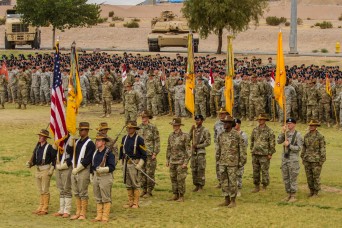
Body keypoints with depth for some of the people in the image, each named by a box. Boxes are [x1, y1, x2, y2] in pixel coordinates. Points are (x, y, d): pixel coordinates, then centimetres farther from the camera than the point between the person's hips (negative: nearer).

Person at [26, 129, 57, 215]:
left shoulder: (49, 147, -8)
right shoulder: (37, 148, 12)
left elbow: (54, 159, -8)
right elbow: (34, 159, 16)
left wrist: (52, 169, -15)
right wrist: (30, 164, -3)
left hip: (46, 170, -7)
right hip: (38, 170, 7)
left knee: (45, 190, -5)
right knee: (41, 191, 12)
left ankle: (45, 209, -1)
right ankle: (41, 207, 18)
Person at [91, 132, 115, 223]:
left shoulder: (109, 153, -11)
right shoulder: (95, 152, 12)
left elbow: (112, 167, -16)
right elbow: (92, 164, 22)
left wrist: (103, 169, -28)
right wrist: (91, 174, 18)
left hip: (105, 177, -7)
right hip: (96, 177, 7)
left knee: (106, 198, -1)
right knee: (98, 198, 11)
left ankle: (105, 217, 3)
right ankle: (99, 216, 17)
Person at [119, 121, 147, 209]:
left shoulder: (139, 139, -7)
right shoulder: (124, 138, 10)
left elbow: (144, 154, -7)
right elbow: (121, 150, 19)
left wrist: (140, 164, -13)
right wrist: (122, 161, 15)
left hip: (135, 163, -6)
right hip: (126, 163, 6)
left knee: (135, 184, -3)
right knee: (128, 184, 9)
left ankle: (136, 203, 2)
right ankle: (130, 201, 16)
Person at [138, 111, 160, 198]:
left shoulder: (153, 127, -4)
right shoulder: (139, 128, 9)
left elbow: (157, 141, -5)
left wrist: (155, 153, -10)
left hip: (150, 154, -5)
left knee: (150, 173, -2)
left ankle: (149, 191, 3)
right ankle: (144, 190, 16)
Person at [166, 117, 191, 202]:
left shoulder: (185, 136, -9)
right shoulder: (171, 135, 9)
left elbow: (188, 150, -10)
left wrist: (186, 162, -14)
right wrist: (167, 160, 14)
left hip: (181, 162, -6)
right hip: (172, 161, 6)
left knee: (180, 179, -4)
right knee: (173, 179, 9)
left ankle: (181, 196, 4)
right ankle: (175, 195, 18)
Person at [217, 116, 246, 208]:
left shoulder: (237, 135, -8)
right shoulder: (221, 135, 9)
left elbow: (242, 149, -7)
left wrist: (242, 162, -9)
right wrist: (219, 160, 19)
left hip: (232, 163, -6)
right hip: (223, 162, 6)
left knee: (232, 182, -2)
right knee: (224, 182, 7)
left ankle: (233, 201, 5)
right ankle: (227, 200, 15)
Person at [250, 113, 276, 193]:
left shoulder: (269, 131, -6)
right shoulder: (255, 130, 10)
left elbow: (272, 143, -6)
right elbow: (252, 140, 22)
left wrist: (270, 154, -10)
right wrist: (252, 150, 16)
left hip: (264, 154, -5)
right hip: (255, 154, 5)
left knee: (264, 171, -2)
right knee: (255, 171, 8)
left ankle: (264, 188, 6)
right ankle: (256, 187, 16)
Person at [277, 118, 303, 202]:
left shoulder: (297, 134, -7)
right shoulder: (286, 133, 9)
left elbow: (299, 148, -11)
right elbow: (279, 141, -4)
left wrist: (289, 145, -18)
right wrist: (282, 132, -12)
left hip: (293, 160, -6)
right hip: (284, 158, 6)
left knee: (293, 178, -2)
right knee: (285, 178, 10)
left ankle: (293, 196, 3)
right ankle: (289, 194, 19)